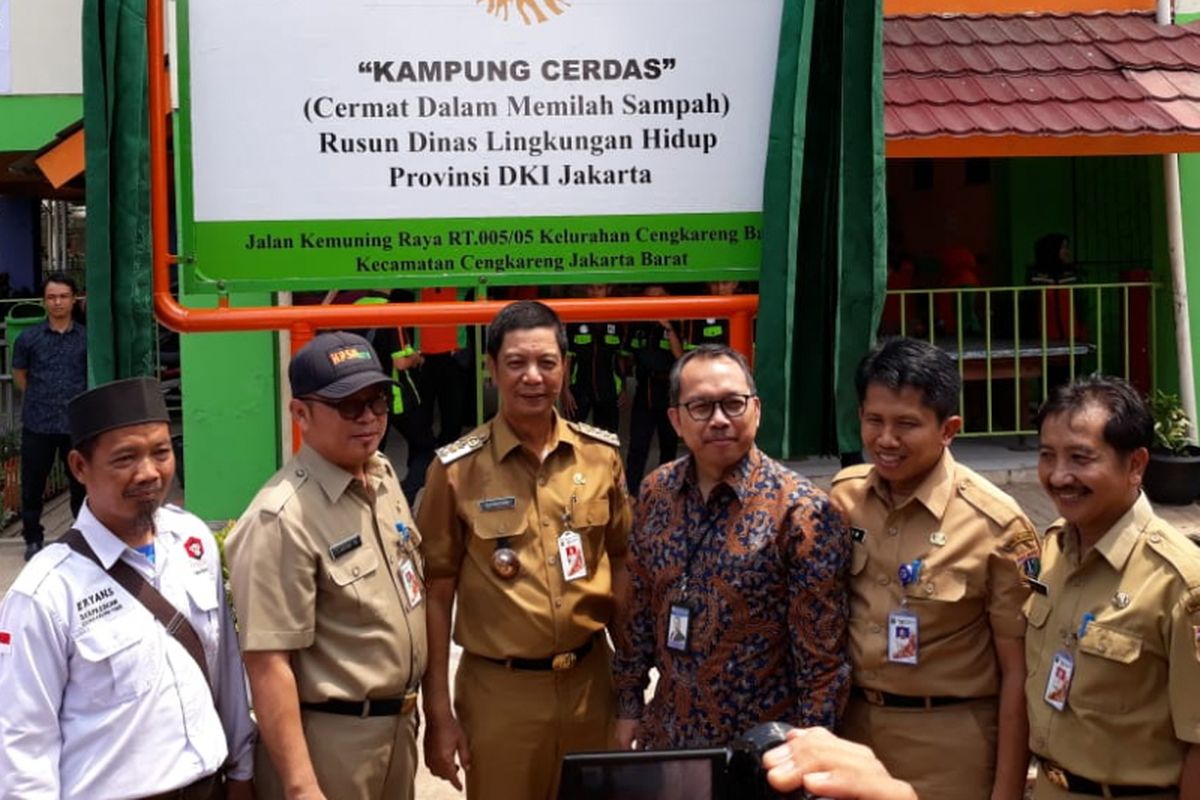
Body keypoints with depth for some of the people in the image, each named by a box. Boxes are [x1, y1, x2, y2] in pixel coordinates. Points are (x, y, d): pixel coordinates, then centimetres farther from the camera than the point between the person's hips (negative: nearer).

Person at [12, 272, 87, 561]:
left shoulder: (86, 338, 0)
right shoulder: (29, 338, 1)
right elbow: (19, 374, 14)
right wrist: (40, 399, 10)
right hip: (37, 424, 0)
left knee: (81, 483, 9)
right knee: (32, 485, 8)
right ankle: (33, 539, 23)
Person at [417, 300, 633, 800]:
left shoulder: (601, 454, 1)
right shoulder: (457, 469, -8)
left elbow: (621, 564, 9)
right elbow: (437, 595, -5)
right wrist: (438, 712, -6)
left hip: (590, 679, 3)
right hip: (499, 689, -3)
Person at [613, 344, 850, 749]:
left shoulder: (801, 511, -17)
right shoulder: (655, 492, -1)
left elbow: (822, 655, -15)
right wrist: (630, 705, 10)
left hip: (763, 745, -5)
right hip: (667, 733, 5)